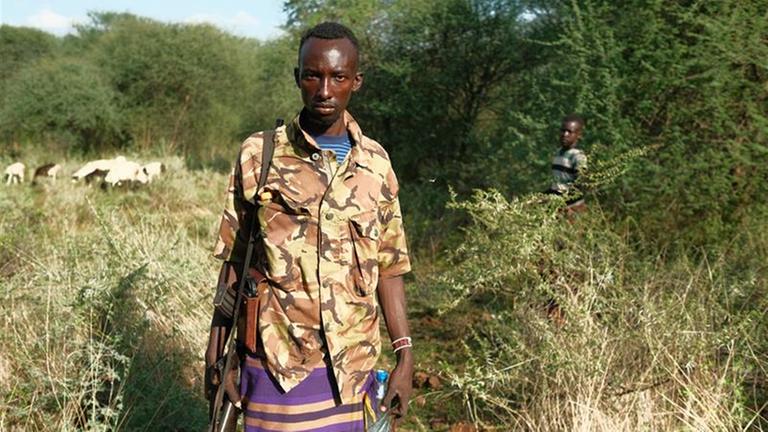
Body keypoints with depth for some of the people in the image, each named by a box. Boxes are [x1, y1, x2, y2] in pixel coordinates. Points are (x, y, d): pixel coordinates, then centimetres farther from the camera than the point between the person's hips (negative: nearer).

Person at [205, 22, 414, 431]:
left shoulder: (375, 163, 4)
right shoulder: (258, 155, -2)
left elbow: (388, 268, 7)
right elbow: (234, 262, 3)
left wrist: (405, 357, 2)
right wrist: (215, 354, 1)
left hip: (353, 365, 2)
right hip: (276, 365, -2)